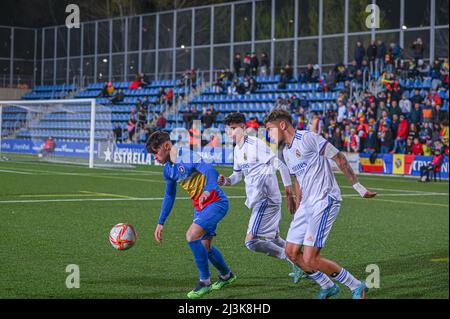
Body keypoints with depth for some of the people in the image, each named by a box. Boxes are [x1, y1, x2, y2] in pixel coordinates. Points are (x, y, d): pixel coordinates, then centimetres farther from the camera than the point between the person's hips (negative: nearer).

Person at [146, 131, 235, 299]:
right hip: (200, 207, 9)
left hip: (216, 202, -9)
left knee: (192, 235, -22)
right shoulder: (168, 170, 7)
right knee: (205, 246, 15)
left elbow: (211, 171, -33)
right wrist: (160, 223, 18)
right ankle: (226, 275, 42)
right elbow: (169, 196, 20)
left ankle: (205, 281, -9)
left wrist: (208, 191, -52)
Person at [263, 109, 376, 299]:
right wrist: (297, 206, 28)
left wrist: (359, 188, -10)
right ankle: (328, 287, 24)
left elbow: (339, 158, -11)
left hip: (325, 201, -9)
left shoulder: (307, 138, -13)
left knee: (310, 259, -14)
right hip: (307, 204, 9)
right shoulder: (286, 152, 15)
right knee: (291, 252, 7)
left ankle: (357, 287, 2)